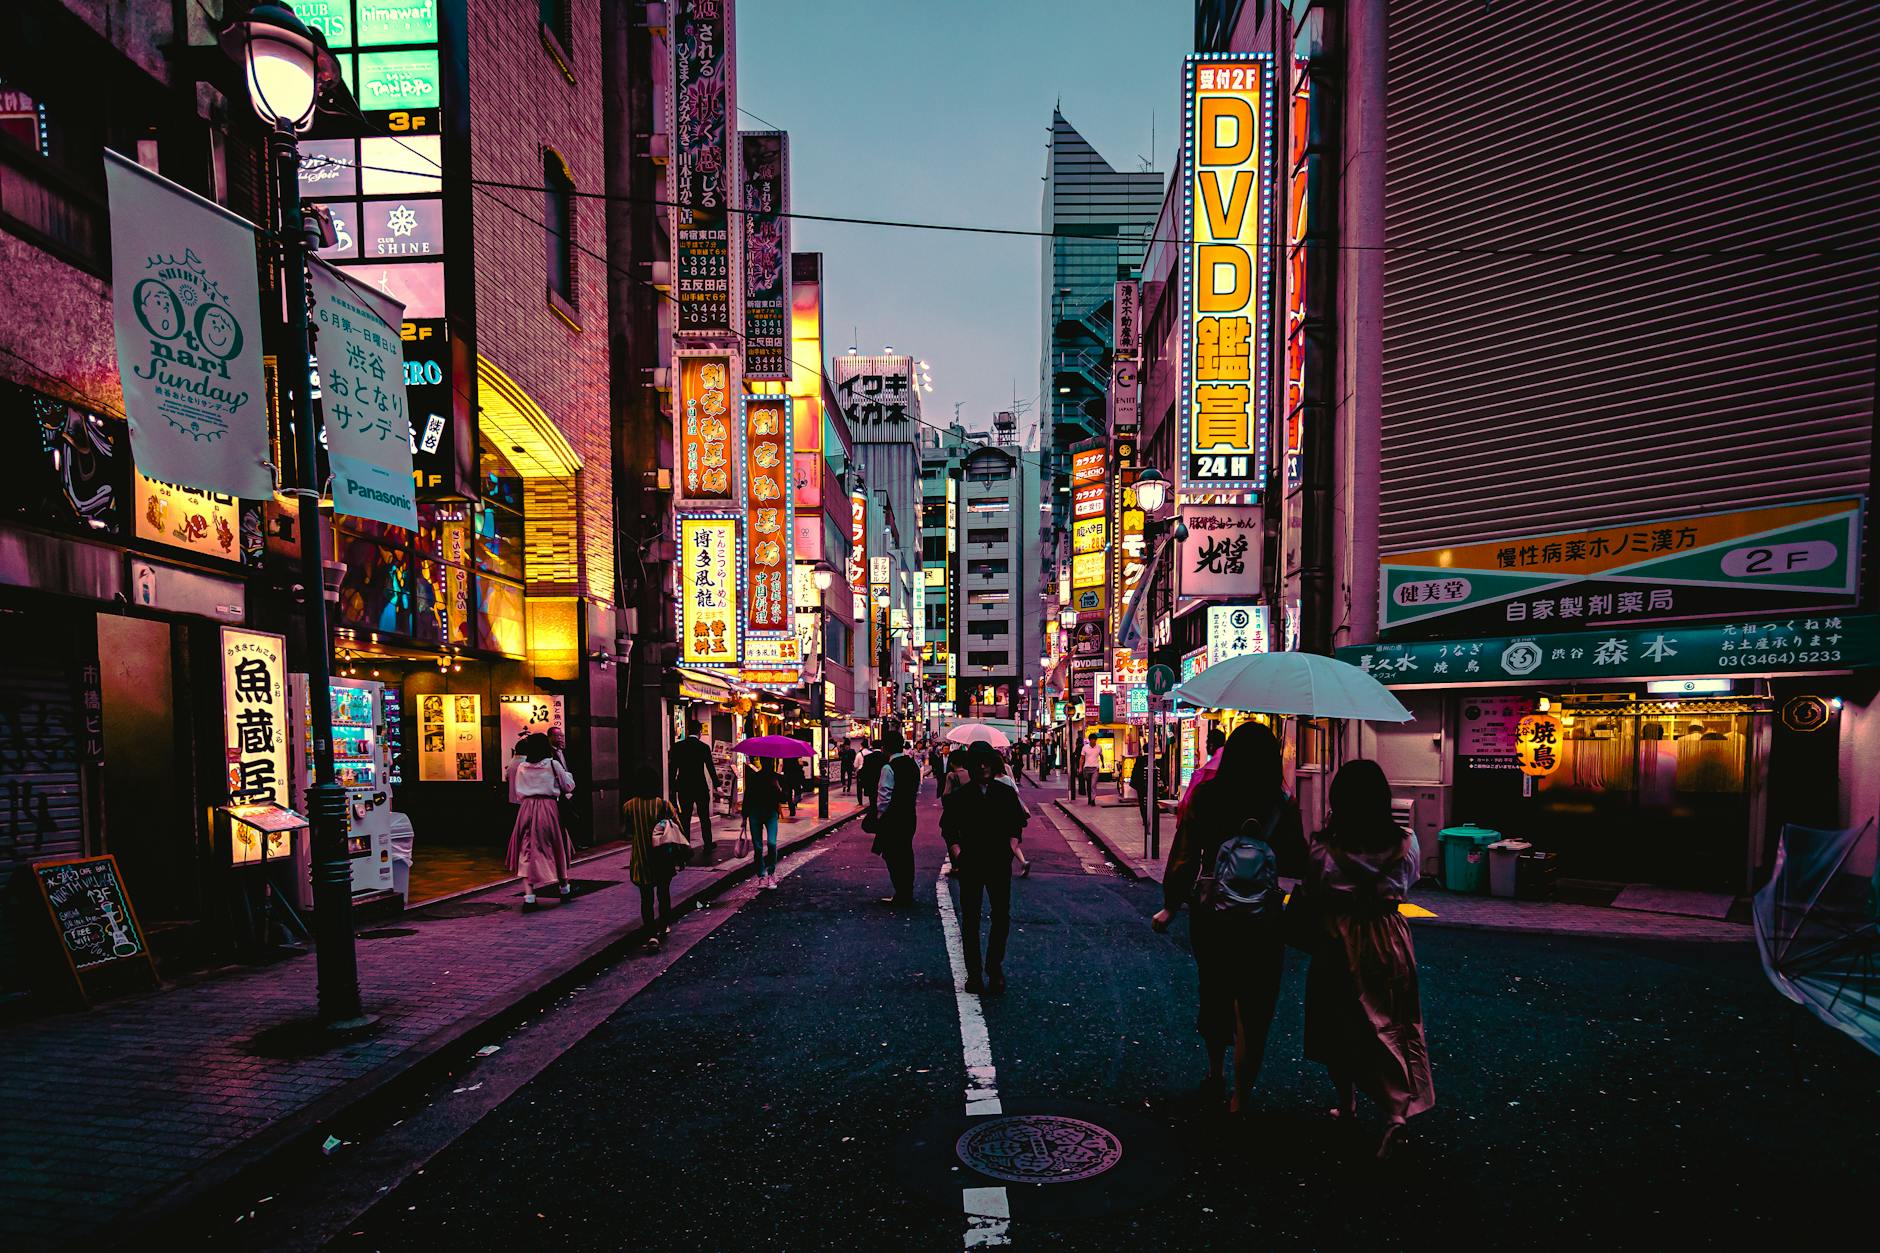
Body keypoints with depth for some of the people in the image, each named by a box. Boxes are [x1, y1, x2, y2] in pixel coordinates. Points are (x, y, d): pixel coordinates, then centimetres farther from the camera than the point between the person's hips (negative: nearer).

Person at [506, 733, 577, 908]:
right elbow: (569, 786, 3)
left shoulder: (521, 767, 4)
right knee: (557, 849, 13)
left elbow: (519, 794, 11)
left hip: (526, 809, 2)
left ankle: (528, 895, -9)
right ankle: (564, 888, 28)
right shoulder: (553, 764, -5)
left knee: (527, 850, 3)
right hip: (549, 808, -2)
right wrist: (565, 772, 20)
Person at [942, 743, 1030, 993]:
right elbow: (948, 828, 8)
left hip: (1000, 863, 0)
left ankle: (995, 968, 17)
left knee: (1002, 917, 0)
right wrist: (957, 854, -4)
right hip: (970, 863, 0)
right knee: (970, 919, 5)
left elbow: (1017, 825, 11)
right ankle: (973, 973, 14)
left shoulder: (1006, 793, 4)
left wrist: (1011, 848, -2)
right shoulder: (960, 796, 2)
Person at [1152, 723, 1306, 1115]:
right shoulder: (1280, 805, -10)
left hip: (1208, 913, 2)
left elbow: (1184, 855, -7)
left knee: (1214, 997, 22)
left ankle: (1215, 1076, 40)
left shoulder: (1205, 795, -7)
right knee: (1252, 1013, 9)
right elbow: (1297, 866, -7)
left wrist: (1171, 906, 3)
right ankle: (1239, 1101, 13)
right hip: (1260, 918, -2)